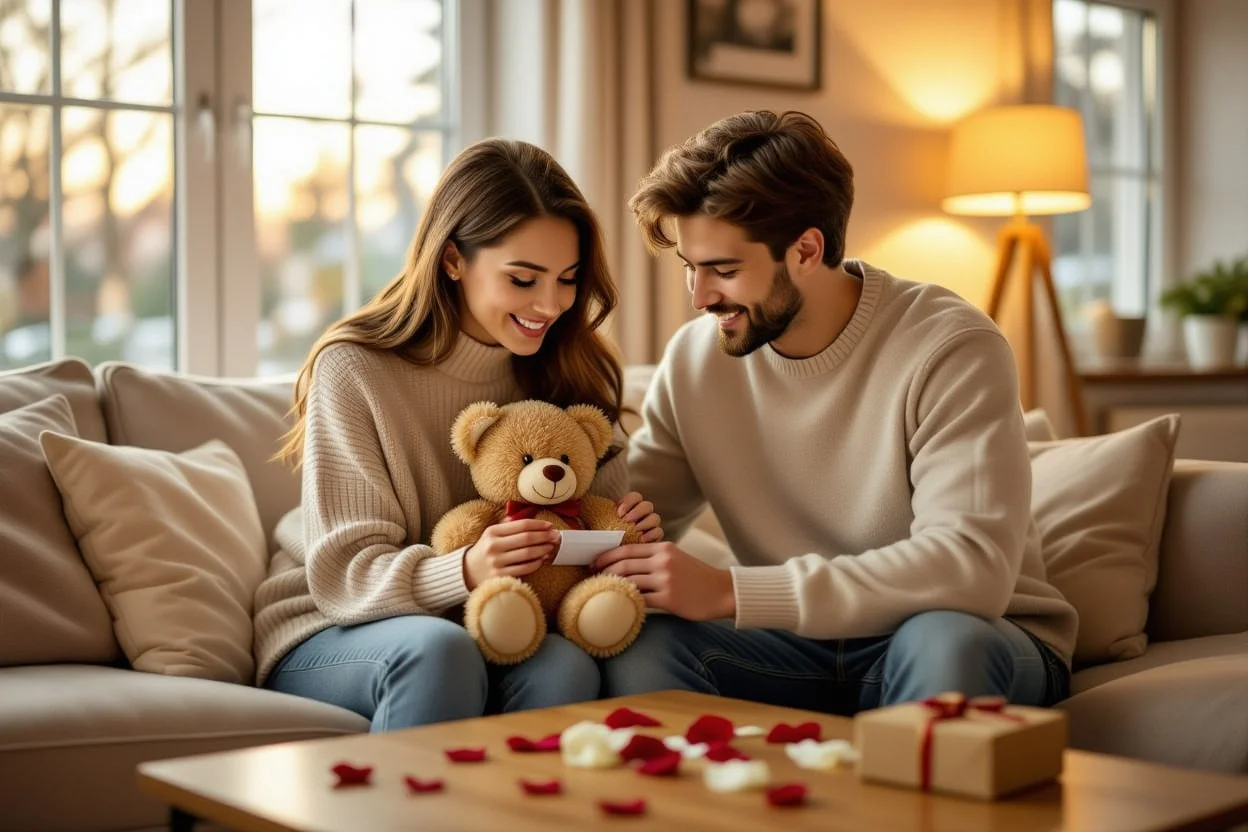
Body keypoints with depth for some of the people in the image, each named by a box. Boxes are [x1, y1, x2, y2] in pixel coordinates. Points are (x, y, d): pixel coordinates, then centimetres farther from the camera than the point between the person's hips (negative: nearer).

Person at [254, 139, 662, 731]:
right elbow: (345, 575, -14)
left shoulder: (569, 370, 1)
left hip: (494, 635, 3)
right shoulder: (355, 369, -11)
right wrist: (467, 571, -34)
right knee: (438, 649, -36)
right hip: (334, 633, -3)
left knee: (566, 666, -30)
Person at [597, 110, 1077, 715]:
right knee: (636, 646, -25)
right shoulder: (695, 357, -1)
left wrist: (729, 591, -32)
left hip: (972, 644, -3)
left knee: (943, 641, -37)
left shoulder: (951, 350, -18)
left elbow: (970, 567, -29)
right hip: (801, 645, 3)